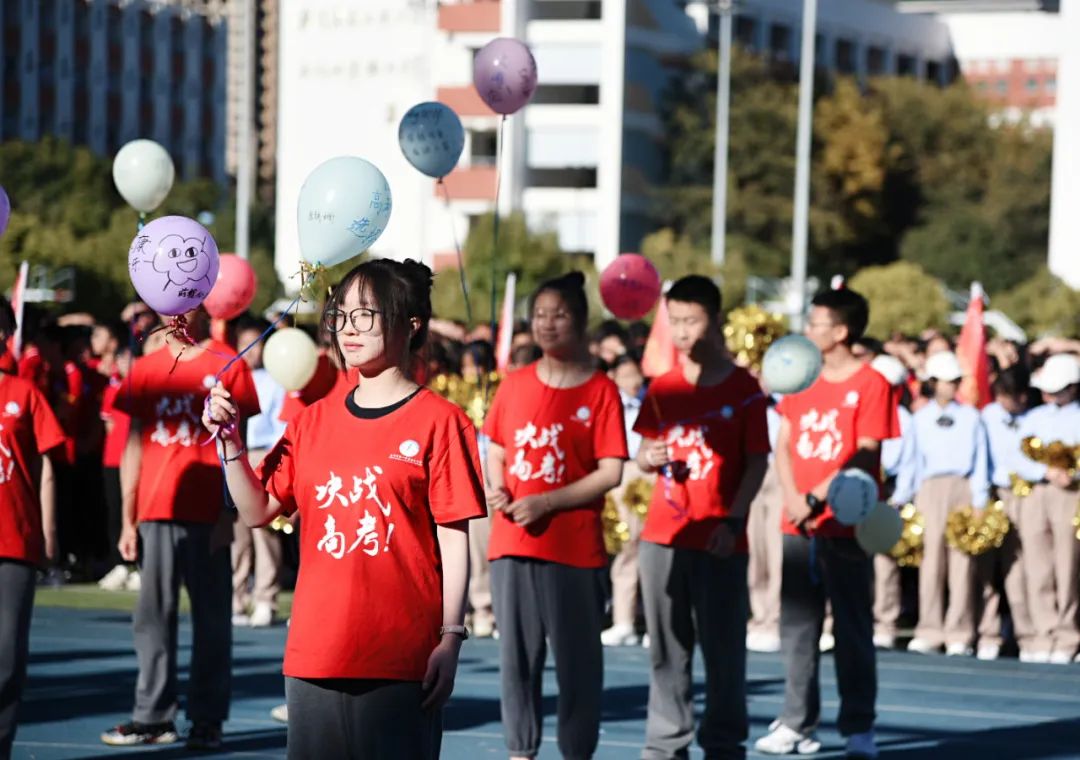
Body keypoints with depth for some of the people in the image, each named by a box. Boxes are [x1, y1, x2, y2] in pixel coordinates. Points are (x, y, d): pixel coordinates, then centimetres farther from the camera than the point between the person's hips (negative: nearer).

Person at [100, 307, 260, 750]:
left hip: (207, 516, -3)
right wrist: (128, 520, 7)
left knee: (210, 618, 1)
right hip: (155, 514, 4)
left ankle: (207, 721, 5)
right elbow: (134, 446, 13)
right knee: (153, 616, 5)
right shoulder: (145, 370, 11)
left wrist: (228, 515, -9)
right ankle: (153, 717, 10)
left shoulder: (227, 366, 1)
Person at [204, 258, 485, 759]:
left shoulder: (439, 422, -3)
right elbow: (257, 511, 12)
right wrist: (230, 440, -1)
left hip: (401, 657, -5)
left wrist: (451, 637, -10)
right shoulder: (313, 422, 13)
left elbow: (454, 540, -5)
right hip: (315, 652, 5)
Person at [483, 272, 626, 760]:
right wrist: (496, 489, -5)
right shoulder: (514, 385, 8)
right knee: (516, 651, 8)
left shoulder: (600, 391, -5)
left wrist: (545, 502, -17)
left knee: (577, 656, 2)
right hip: (512, 541, 4)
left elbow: (610, 473, -9)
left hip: (575, 547, -4)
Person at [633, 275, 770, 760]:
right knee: (666, 647, 7)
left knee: (723, 648, 0)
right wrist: (648, 458, -11)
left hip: (720, 540, -3)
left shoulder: (743, 388, -1)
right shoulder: (663, 388, 9)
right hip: (663, 535, 3)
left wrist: (734, 521, -13)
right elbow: (644, 454, 14)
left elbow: (757, 462, -3)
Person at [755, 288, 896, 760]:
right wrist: (792, 497, -8)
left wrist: (816, 499, -15)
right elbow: (783, 444, 8)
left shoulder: (870, 384, -6)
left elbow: (865, 455, -11)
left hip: (846, 526, -5)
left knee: (853, 629, 0)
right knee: (796, 627, 6)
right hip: (798, 526, 5)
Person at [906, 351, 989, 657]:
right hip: (931, 490, 1)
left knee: (962, 560, -4)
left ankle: (959, 635, -2)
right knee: (931, 557, -4)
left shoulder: (971, 417, 10)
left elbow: (980, 461, 6)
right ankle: (929, 632, 0)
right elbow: (914, 460, 12)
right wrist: (907, 499, 6)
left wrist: (979, 501, -2)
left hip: (963, 488, -1)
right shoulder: (921, 418, 12)